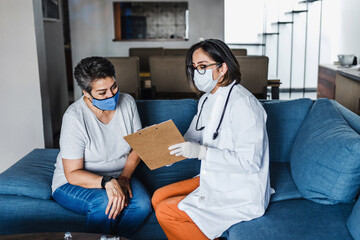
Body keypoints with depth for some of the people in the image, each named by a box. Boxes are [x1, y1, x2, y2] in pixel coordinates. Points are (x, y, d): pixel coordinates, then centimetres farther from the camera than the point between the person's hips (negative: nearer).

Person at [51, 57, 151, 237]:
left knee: (142, 203, -25)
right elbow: (72, 173, -21)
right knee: (105, 203, -34)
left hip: (118, 176, 4)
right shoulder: (75, 118, -23)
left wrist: (124, 177, -13)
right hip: (73, 183, -4)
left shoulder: (127, 102, -7)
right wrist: (107, 182, -39)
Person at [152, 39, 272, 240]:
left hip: (240, 196, -9)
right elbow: (192, 138, 13)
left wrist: (201, 152, -31)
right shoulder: (207, 99, 8)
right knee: (158, 198, 6)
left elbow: (250, 161, -27)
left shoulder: (242, 102, -23)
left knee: (165, 212, -13)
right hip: (212, 181, 9)